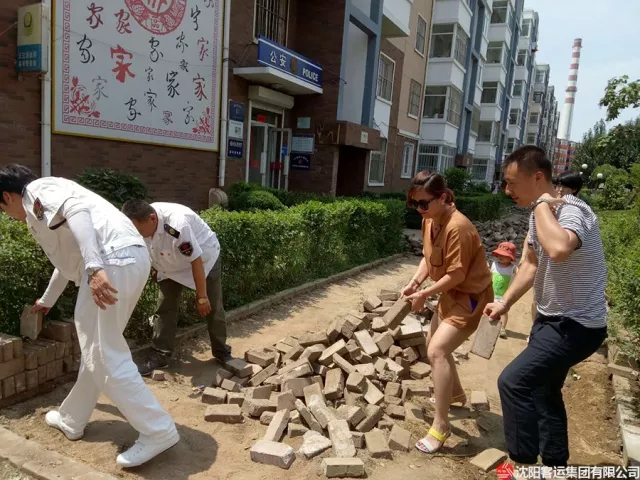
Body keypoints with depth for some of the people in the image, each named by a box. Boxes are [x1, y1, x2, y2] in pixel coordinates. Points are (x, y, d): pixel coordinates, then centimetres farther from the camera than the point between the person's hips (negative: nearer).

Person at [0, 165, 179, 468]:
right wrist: (46, 301, 61)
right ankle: (72, 420, 39)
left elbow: (76, 210, -17)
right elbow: (67, 258, 46)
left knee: (106, 357, -4)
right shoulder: (45, 201, 35)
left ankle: (158, 432, 3)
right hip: (132, 258, 10)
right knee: (96, 348, 22)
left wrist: (94, 268, -30)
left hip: (113, 261, -10)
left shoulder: (37, 191, 6)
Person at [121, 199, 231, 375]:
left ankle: (222, 351, 21)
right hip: (171, 264, 5)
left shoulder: (178, 225, -42)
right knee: (164, 308, -2)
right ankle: (160, 355, 7)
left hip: (205, 258, -5)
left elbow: (196, 262, -32)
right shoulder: (140, 223, -23)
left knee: (213, 308, 4)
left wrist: (201, 297, -24)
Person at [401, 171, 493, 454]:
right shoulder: (429, 220, -1)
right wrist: (414, 283, -6)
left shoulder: (457, 228, -29)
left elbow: (457, 275, -27)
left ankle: (440, 427, -12)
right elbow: (429, 258, 7)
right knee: (434, 343, 23)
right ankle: (456, 394, 46)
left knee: (437, 351, -22)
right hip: (451, 293, 10)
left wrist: (424, 295, -20)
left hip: (471, 295, -10)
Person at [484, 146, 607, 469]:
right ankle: (556, 463, 40)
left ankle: (524, 463, 5)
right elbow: (532, 263, 15)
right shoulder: (541, 214, 2)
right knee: (543, 390, 22)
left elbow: (558, 250, -51)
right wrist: (505, 302, 8)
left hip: (576, 326, -10)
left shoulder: (571, 211, -27)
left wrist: (543, 203, -35)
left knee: (513, 382, -14)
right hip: (552, 319, 10)